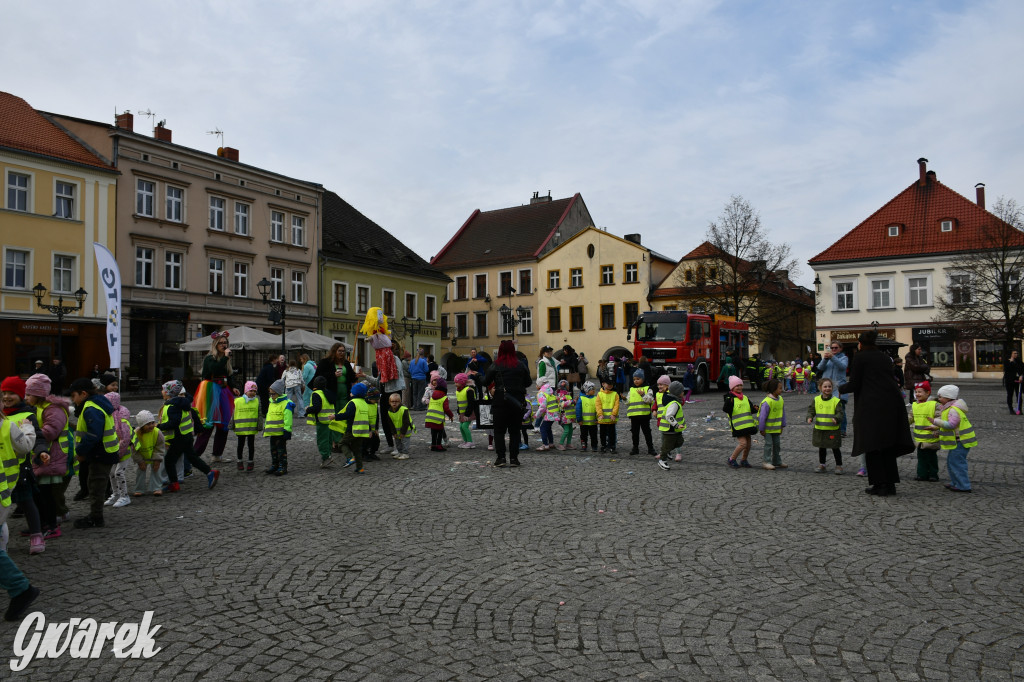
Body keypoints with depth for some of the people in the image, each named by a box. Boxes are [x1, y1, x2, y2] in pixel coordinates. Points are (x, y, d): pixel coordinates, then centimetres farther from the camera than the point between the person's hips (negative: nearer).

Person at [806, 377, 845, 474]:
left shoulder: (836, 401, -8)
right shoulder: (816, 400, 1)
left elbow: (840, 413, -10)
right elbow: (811, 410, 5)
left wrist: (836, 419, -30)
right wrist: (810, 417, -14)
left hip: (832, 429, -3)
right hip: (819, 429, 3)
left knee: (835, 448, 6)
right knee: (821, 448, 15)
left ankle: (839, 466, 18)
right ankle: (821, 465, 27)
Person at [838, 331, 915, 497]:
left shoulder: (859, 358, -2)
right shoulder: (885, 357, 16)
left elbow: (854, 385, -6)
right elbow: (890, 379, 19)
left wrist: (841, 388, 14)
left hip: (871, 405, -6)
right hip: (892, 404, 6)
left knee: (873, 447, 2)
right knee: (888, 445, 13)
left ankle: (879, 484, 1)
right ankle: (890, 484, 14)